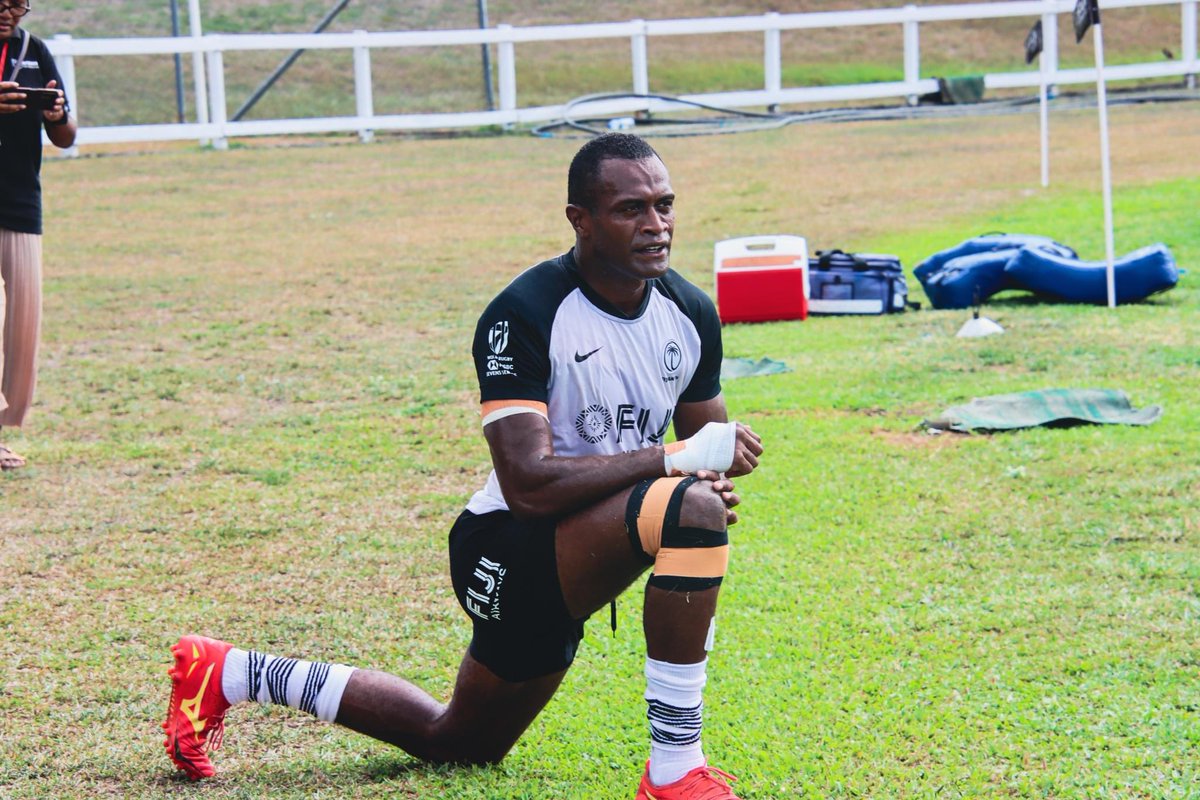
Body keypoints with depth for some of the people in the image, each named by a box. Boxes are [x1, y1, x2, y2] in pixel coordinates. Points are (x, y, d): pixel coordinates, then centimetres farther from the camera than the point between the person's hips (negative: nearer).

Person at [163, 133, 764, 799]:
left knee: (460, 743, 24)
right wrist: (681, 459, -31)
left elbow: (708, 441, 12)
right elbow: (530, 483, -29)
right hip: (509, 548, -8)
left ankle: (231, 674, 37)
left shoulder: (690, 313, -1)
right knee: (690, 510, -33)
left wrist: (716, 469, -14)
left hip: (572, 557, 8)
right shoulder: (524, 316, -22)